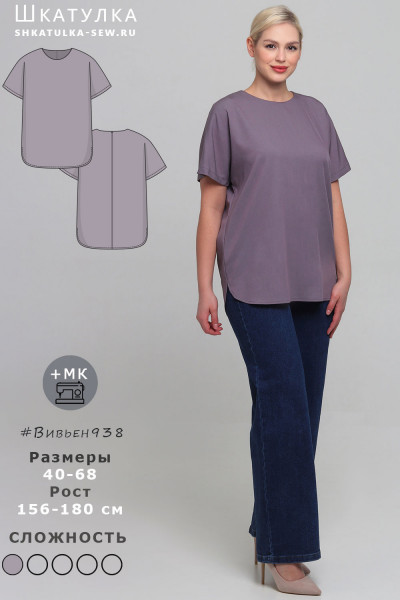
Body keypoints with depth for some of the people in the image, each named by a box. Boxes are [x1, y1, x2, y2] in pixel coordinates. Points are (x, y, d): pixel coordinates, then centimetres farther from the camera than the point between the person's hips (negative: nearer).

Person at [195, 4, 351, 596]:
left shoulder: (316, 114, 13)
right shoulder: (229, 113, 0)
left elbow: (333, 201, 11)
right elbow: (212, 207, -2)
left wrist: (343, 275, 3)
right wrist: (205, 289, -6)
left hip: (311, 287, 5)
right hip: (256, 286, -5)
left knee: (299, 413, 8)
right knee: (284, 408, -8)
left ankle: (270, 533, 22)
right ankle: (285, 552, 3)